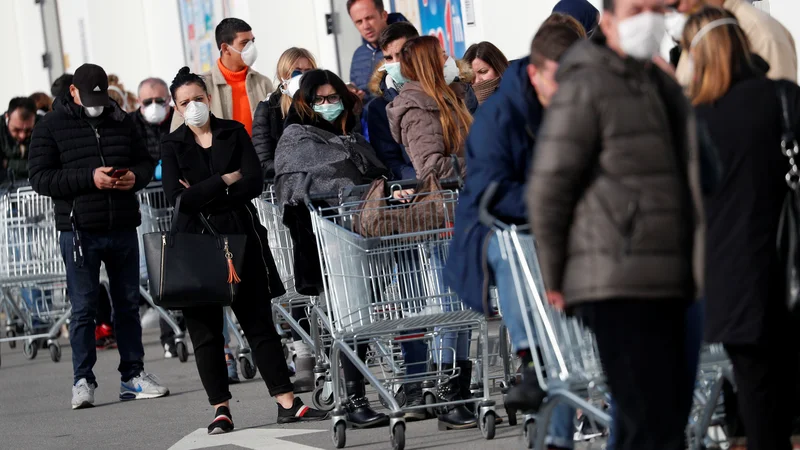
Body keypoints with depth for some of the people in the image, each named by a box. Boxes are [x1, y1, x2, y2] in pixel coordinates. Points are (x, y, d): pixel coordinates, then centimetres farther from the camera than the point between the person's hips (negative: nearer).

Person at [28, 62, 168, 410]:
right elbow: (40, 178, -8)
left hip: (123, 228, 4)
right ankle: (83, 381, 3)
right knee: (83, 307, -3)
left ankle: (133, 375, 17)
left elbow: (146, 162, 18)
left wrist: (135, 177, -7)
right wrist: (89, 178, -19)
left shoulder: (121, 122, 11)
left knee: (128, 303, 9)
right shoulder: (51, 127, -1)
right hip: (80, 232, -4)